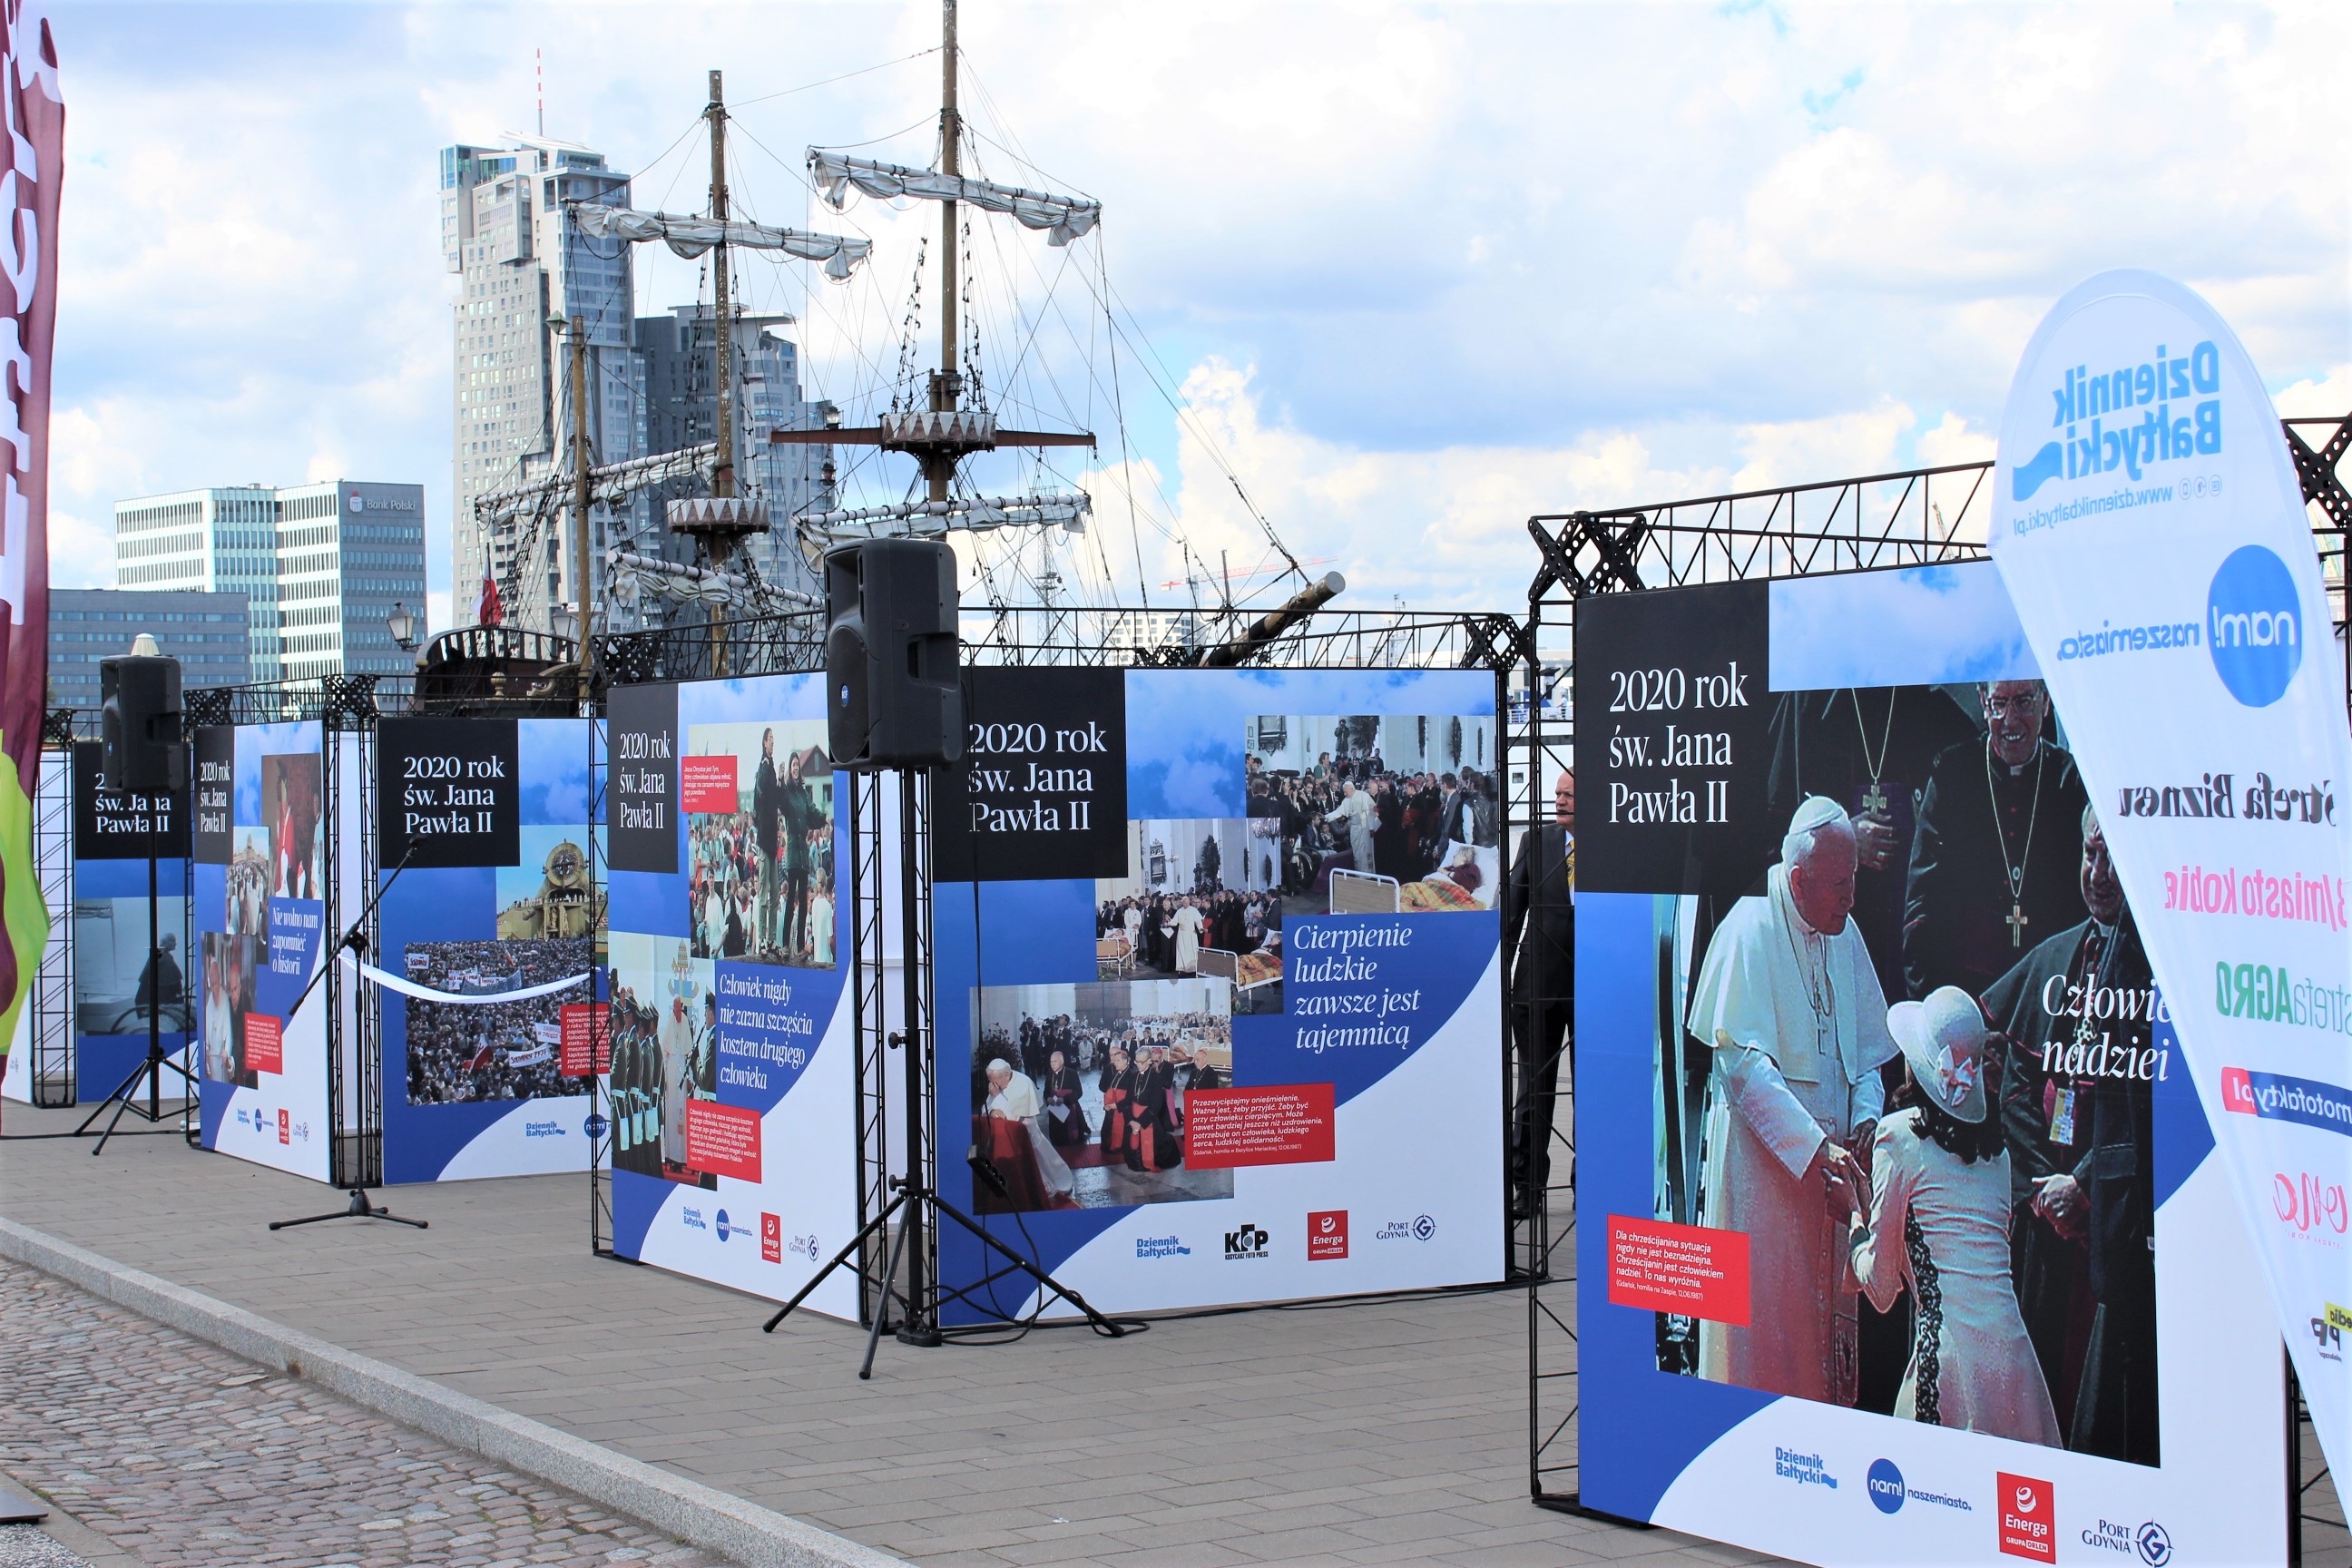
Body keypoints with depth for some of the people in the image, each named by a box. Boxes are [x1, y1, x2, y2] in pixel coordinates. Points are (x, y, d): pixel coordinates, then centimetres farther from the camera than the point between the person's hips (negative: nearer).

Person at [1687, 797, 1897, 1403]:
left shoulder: (1844, 934, 10)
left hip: (1827, 1155, 6)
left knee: (1828, 1305, 7)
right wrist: (1814, 1148, -24)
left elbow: (1867, 1047, 16)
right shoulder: (1749, 931, -11)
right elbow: (1743, 1060, -18)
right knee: (1762, 1311, -6)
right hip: (1760, 1154, -6)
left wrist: (1866, 1115, -5)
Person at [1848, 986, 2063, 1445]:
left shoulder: (1899, 1136, 0)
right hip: (2013, 1351, 5)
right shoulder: (1995, 1143, 16)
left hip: (1949, 1347, -5)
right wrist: (1871, 1194, 37)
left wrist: (1855, 1219, 23)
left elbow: (1881, 1287, 4)